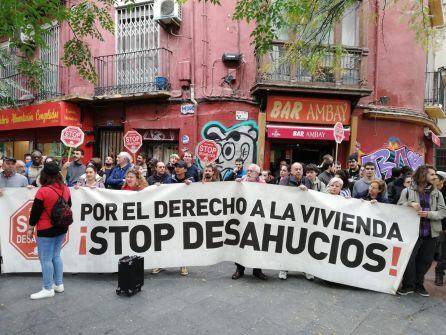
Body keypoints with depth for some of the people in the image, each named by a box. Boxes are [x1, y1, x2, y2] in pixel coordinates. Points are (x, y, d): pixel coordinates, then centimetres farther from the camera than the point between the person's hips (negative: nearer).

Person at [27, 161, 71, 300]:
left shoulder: (43, 191, -18)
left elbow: (35, 211, -11)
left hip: (46, 230, -7)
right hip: (61, 228, 7)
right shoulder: (66, 189, 0)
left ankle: (48, 289, 12)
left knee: (45, 259, 4)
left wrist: (31, 227, 1)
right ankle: (59, 284, 25)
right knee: (56, 256, 17)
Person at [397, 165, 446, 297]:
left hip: (430, 233, 3)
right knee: (409, 259, 0)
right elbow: (399, 207, -2)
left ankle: (418, 284, 29)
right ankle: (408, 285, 16)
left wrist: (428, 214, -15)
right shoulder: (408, 191, 0)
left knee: (426, 261, 11)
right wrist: (410, 204, -19)